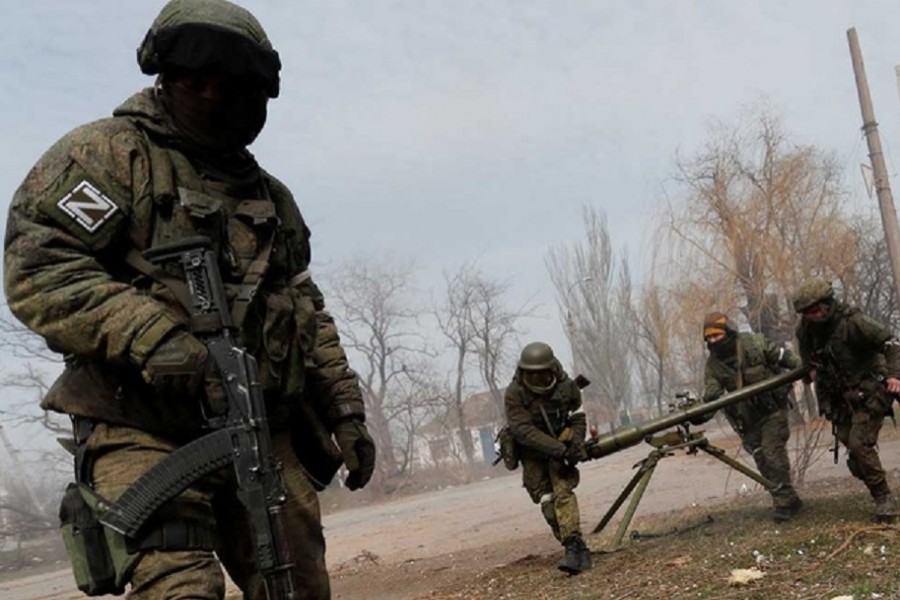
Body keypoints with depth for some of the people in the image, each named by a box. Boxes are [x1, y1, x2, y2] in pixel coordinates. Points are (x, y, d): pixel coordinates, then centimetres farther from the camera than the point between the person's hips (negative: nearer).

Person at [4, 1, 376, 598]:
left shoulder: (273, 198, 20)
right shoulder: (109, 155, 0)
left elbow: (310, 317, 22)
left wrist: (346, 410, 14)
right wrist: (151, 336, -24)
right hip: (146, 431, -6)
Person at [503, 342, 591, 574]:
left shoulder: (566, 386, -14)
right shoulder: (514, 394, -21)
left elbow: (577, 416, 3)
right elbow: (524, 431, -27)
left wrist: (575, 443, -14)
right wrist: (558, 450, -34)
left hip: (561, 444, 0)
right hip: (533, 453, 0)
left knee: (563, 490, -21)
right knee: (547, 502, 0)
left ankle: (573, 546, -27)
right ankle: (579, 550, 10)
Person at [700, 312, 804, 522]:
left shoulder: (754, 343, -12)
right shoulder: (713, 365, -5)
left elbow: (783, 356, -3)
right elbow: (710, 396, -12)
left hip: (772, 409, -4)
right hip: (748, 419, 4)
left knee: (773, 454, -13)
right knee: (762, 461, 5)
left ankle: (783, 502, -5)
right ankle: (790, 500, 17)